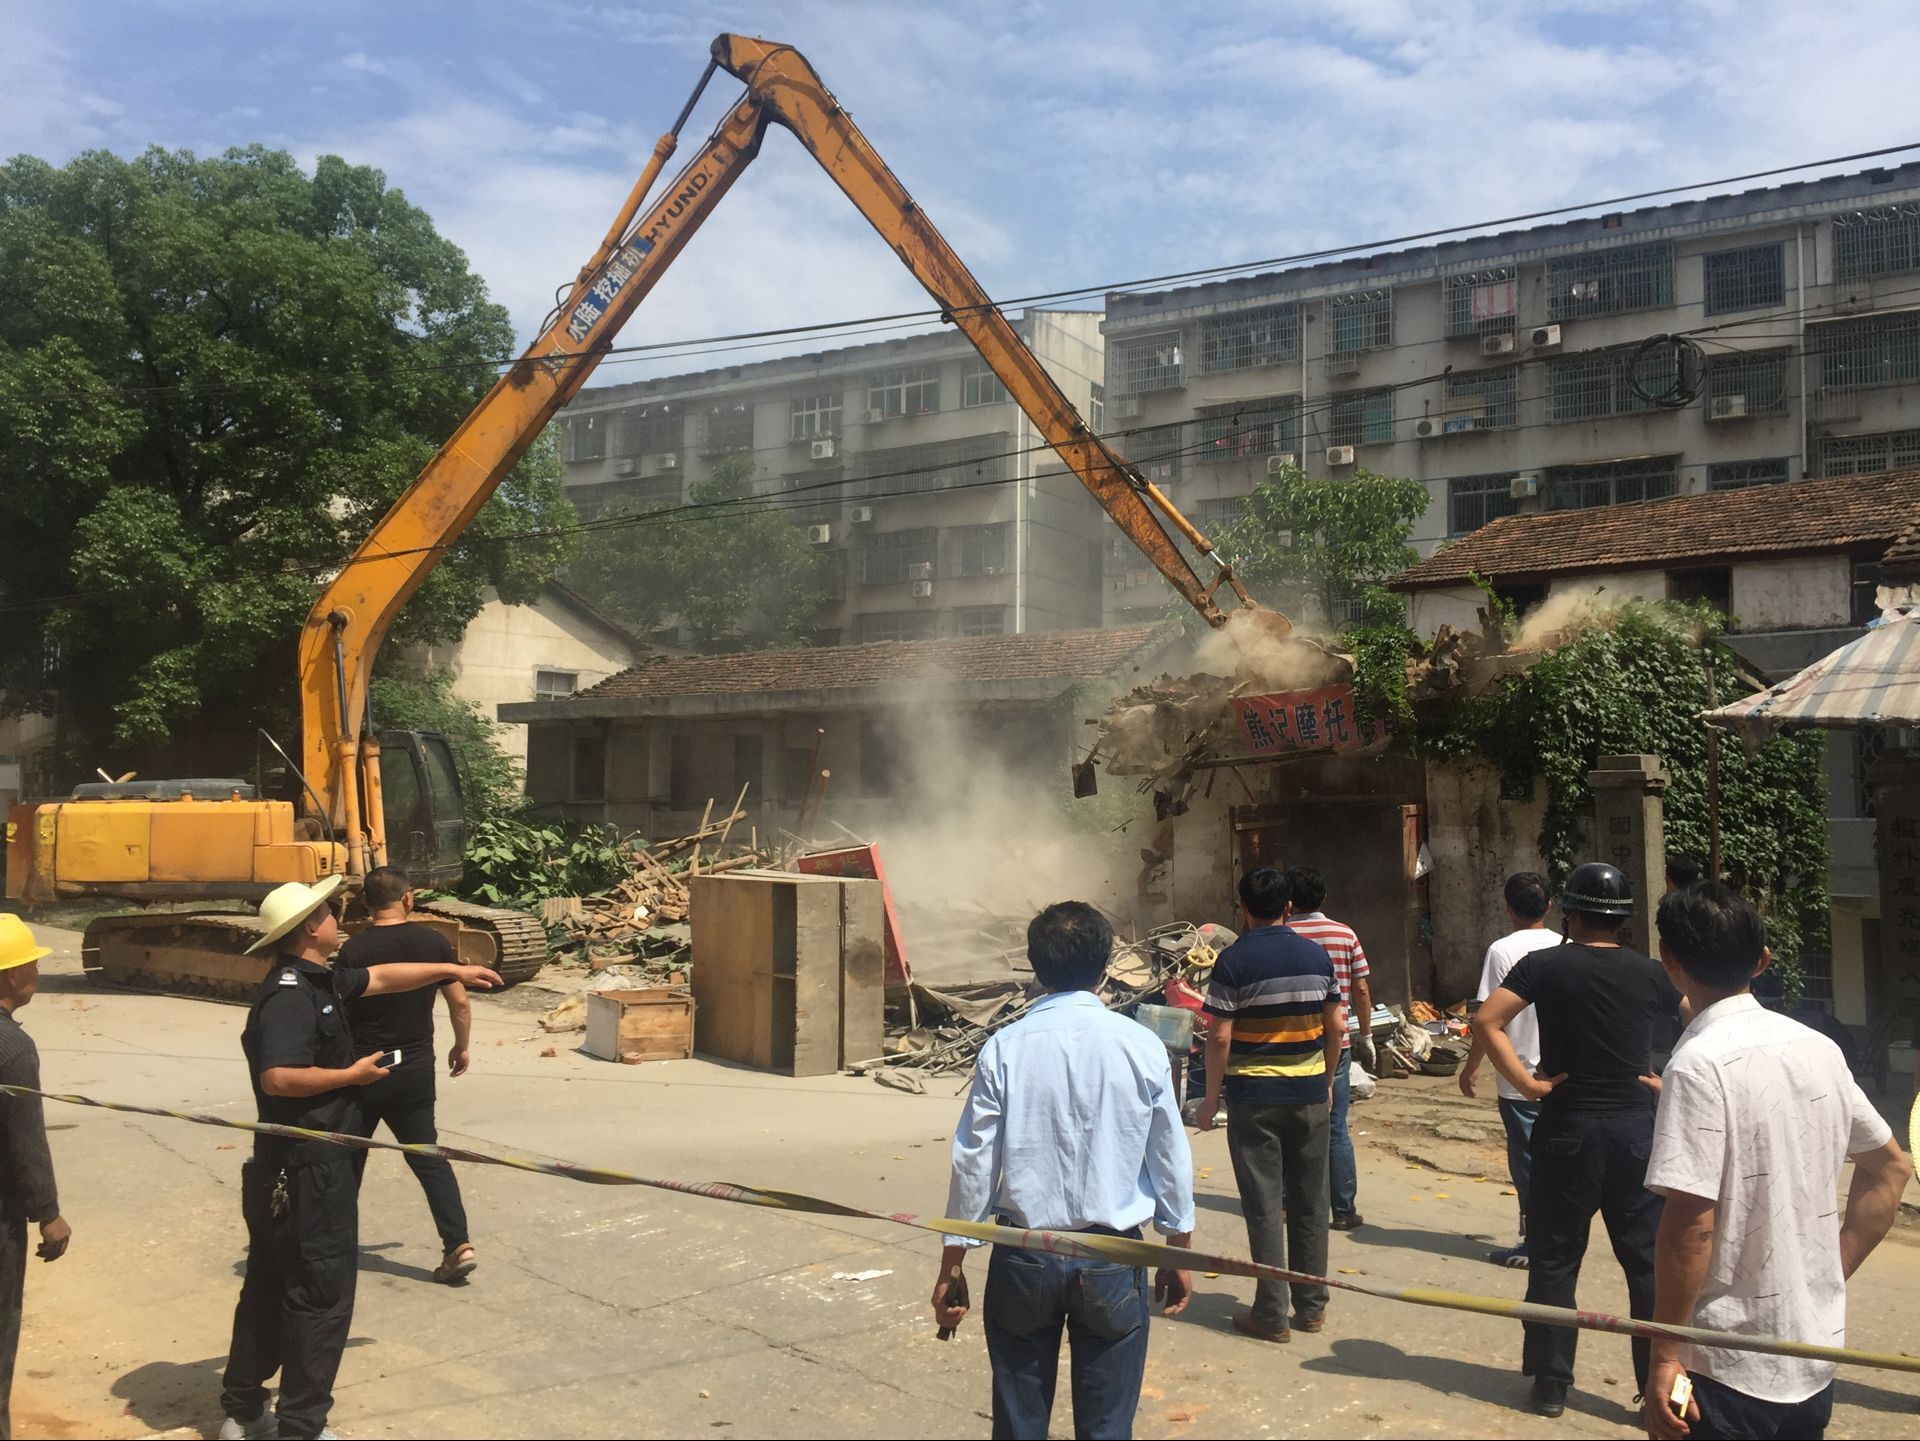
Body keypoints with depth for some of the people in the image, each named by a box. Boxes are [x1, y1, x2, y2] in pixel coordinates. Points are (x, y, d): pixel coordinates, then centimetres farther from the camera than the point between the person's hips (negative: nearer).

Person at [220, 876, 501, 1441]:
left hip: (292, 1168, 10)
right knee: (321, 1294, -1)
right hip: (309, 1170, -10)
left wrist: (453, 970, 29)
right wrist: (353, 1074, -21)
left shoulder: (318, 980, 9)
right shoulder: (289, 995, -21)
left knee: (271, 1286, 18)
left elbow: (381, 978, 25)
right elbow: (278, 1077, -33)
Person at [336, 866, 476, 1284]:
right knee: (427, 1155, 8)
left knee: (347, 1159, 15)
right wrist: (462, 1046, 14)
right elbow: (460, 1002, -1)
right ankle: (458, 1244, -1)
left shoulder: (354, 950, -12)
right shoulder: (433, 942, -4)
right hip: (416, 1067, 2)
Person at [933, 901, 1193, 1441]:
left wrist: (951, 1267, 6)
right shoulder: (1141, 1046, -7)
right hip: (1112, 1261, 0)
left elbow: (973, 1164, -5)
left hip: (1023, 1259, 0)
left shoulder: (1004, 1049, -9)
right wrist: (1179, 1255, 15)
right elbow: (1171, 1159, 1)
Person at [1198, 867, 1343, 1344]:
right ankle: (1312, 1306, 20)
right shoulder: (1316, 955, 3)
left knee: (1264, 1205, 2)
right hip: (1309, 1093, 4)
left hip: (1254, 1095, -4)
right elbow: (1336, 1028, 7)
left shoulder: (1234, 960, -11)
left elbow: (1220, 1037, -13)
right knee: (1309, 1202, 13)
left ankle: (1272, 1314, 5)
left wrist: (1212, 1097, -4)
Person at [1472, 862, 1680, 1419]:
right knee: (1649, 1260, 10)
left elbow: (1486, 1022, -17)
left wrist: (1527, 1084, -11)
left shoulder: (1546, 965, -6)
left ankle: (1551, 1383, 14)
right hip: (1635, 1127, 2)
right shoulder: (1648, 973, 2)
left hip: (1567, 1127, -2)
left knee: (1555, 1259, 9)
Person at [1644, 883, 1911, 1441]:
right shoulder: (1819, 1048, 2)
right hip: (1815, 1354, 7)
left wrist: (1664, 1354, -14)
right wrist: (1833, 1272, 14)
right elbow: (1890, 1169, 14)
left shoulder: (1699, 1065, -20)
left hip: (1731, 1369, -7)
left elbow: (1691, 1225, -22)